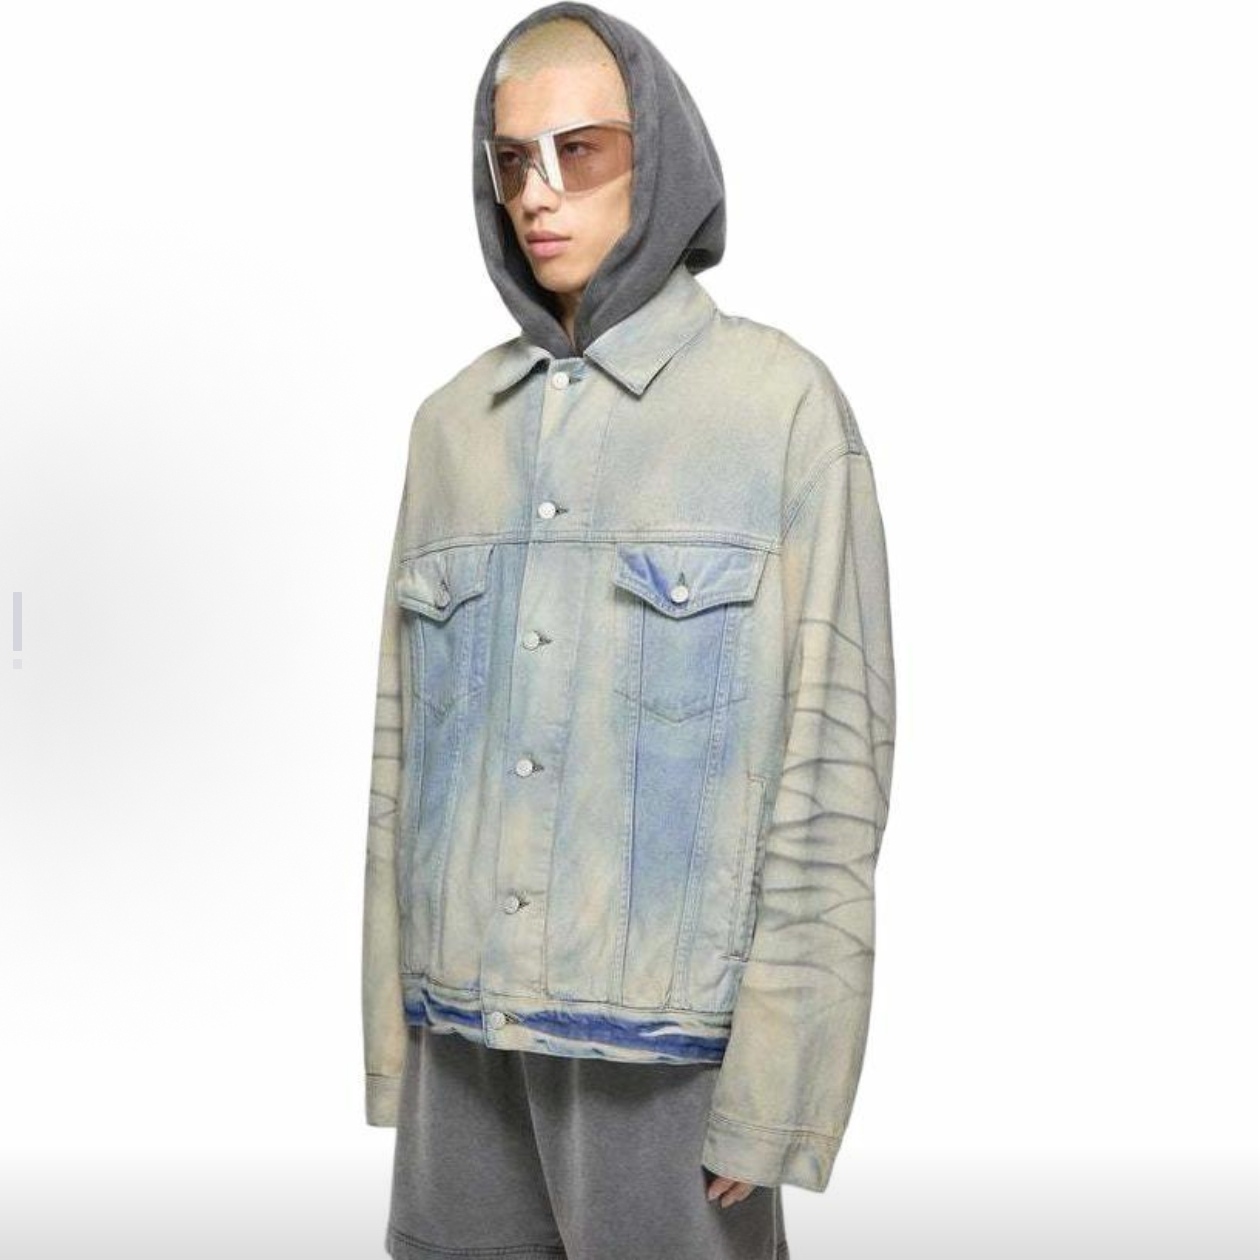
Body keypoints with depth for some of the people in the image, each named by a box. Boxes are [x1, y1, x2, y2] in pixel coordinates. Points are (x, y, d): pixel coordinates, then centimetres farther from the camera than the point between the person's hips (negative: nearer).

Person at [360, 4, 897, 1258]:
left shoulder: (780, 402, -7)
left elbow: (831, 746, -9)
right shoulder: (454, 424, 8)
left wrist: (776, 1084, -13)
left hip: (669, 1033, -4)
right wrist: (393, 1025, 10)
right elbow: (407, 737, 11)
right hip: (469, 1027, 5)